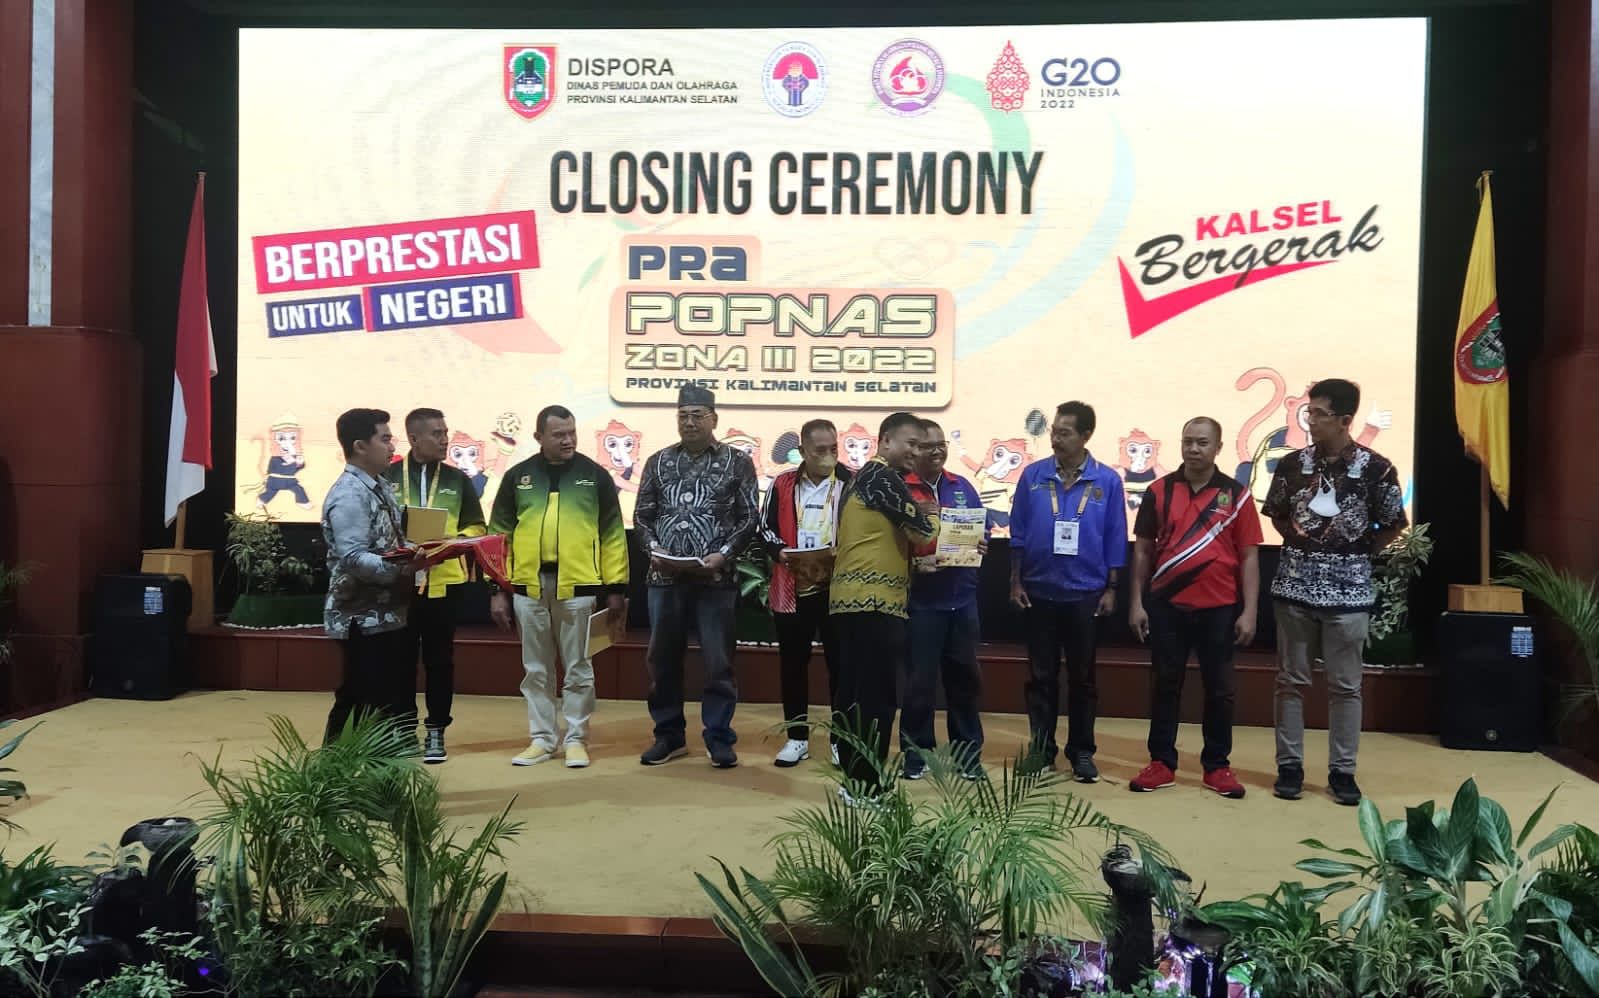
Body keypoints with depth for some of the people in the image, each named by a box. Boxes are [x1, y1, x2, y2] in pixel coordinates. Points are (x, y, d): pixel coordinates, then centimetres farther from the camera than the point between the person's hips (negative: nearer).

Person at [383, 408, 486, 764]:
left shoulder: (456, 479, 6)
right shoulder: (387, 476, 0)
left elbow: (475, 527, 7)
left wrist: (452, 542, -12)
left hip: (443, 581, 1)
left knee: (439, 659, 8)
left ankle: (435, 731, 19)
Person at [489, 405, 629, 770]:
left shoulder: (594, 475, 2)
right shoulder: (518, 476, 6)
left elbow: (612, 535, 1)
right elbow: (501, 534, 7)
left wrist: (616, 587, -3)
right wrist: (498, 588, 2)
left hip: (578, 586, -2)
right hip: (529, 585, 2)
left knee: (578, 669, 7)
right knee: (536, 669, 11)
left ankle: (575, 738, 18)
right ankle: (541, 738, 23)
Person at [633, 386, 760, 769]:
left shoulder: (737, 462, 3)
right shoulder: (658, 462, 10)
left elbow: (750, 519, -1)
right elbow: (642, 516, 10)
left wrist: (724, 553, -14)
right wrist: (653, 548, -9)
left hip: (717, 578, -3)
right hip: (665, 577, 3)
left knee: (718, 662, 2)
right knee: (662, 659, 10)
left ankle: (719, 739, 14)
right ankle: (669, 736, 24)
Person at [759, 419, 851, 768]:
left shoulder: (852, 484, -1)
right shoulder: (782, 485, 5)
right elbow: (766, 528, 8)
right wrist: (780, 551, -11)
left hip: (837, 588, -2)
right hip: (791, 588, 2)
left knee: (840, 663, 5)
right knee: (793, 663, 9)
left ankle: (841, 739, 17)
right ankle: (797, 738, 21)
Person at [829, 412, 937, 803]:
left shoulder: (863, 476, 23)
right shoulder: (882, 476, -7)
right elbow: (921, 530, -10)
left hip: (852, 597, 10)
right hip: (874, 600, -10)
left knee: (853, 693, 11)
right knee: (876, 696, -6)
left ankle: (853, 779, 18)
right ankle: (866, 786, -1)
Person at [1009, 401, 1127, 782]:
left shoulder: (1108, 480, -2)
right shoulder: (1033, 475, -1)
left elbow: (1115, 540, 1)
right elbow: (1018, 533, 2)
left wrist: (1111, 588, -1)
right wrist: (1015, 582, 0)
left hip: (1086, 593, 0)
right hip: (1039, 591, 1)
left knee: (1082, 676, 10)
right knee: (1041, 675, 8)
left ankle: (1082, 751, 21)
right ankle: (1041, 748, 19)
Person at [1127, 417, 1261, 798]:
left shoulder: (1237, 494, 1)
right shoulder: (1159, 491, 3)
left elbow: (1249, 556, 1)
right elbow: (1142, 550, 5)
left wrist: (1249, 611, -4)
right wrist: (1136, 602, 0)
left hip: (1220, 608, 0)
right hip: (1166, 605, 0)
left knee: (1219, 688, 9)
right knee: (1165, 685, 8)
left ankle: (1217, 766, 21)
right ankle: (1161, 763, 18)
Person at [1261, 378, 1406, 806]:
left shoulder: (1375, 468, -6)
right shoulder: (1293, 464, 1)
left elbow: (1393, 525, 6)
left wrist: (1358, 551, 2)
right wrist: (1299, 541, 4)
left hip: (1348, 590, -2)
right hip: (1296, 585, 2)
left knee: (1345, 685, 6)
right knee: (1291, 680, 7)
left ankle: (1342, 770, 18)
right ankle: (1289, 766, 17)